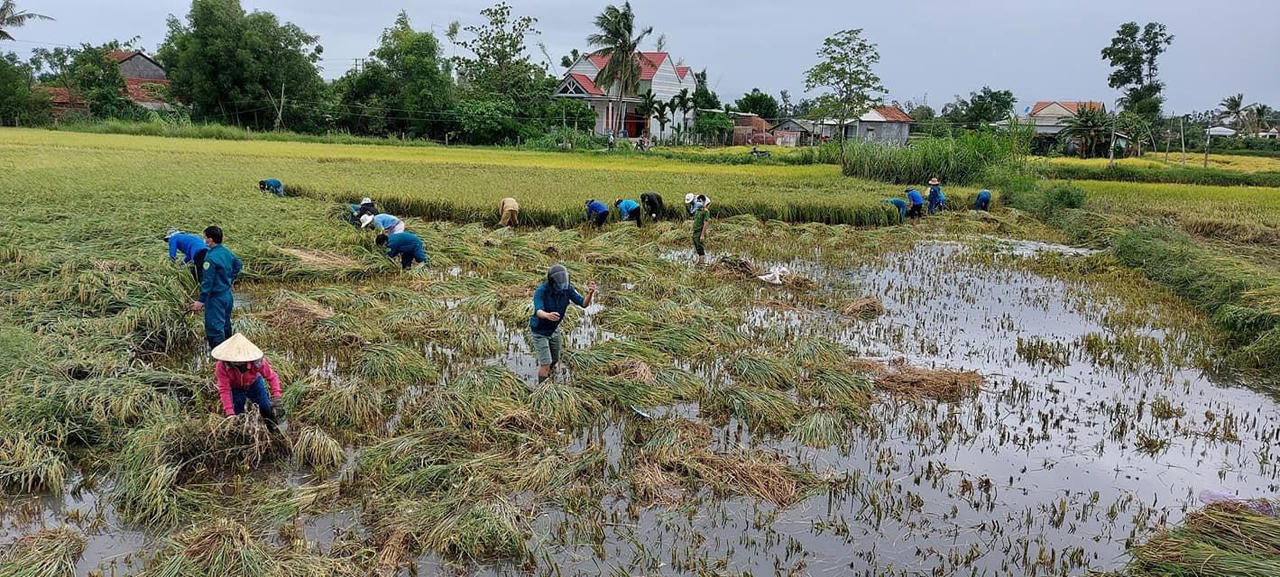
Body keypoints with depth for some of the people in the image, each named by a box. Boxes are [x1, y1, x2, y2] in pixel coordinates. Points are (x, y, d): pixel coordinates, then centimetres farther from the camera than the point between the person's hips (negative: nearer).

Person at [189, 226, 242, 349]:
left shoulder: (210, 257, -21)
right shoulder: (227, 252, 4)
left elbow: (207, 282, -22)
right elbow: (238, 264, 21)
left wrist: (201, 301, -20)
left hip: (216, 298, -9)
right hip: (228, 296, 9)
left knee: (214, 329, -5)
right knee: (225, 326, 22)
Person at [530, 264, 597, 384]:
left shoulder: (567, 289, -18)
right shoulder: (540, 291, -33)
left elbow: (584, 303, -25)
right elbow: (538, 311, -47)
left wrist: (590, 293, -47)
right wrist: (547, 315, -71)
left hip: (554, 329, 6)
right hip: (539, 331, -6)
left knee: (554, 360, 21)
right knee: (545, 364, -8)